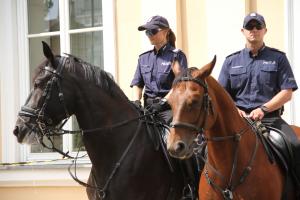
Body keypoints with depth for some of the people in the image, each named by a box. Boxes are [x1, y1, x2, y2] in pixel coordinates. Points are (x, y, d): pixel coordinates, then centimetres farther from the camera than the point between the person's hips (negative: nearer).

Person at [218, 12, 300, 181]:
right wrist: (234, 110, -8)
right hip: (239, 117, 1)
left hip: (270, 117, -1)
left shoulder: (278, 58, 11)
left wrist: (263, 109, -12)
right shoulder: (231, 61, 16)